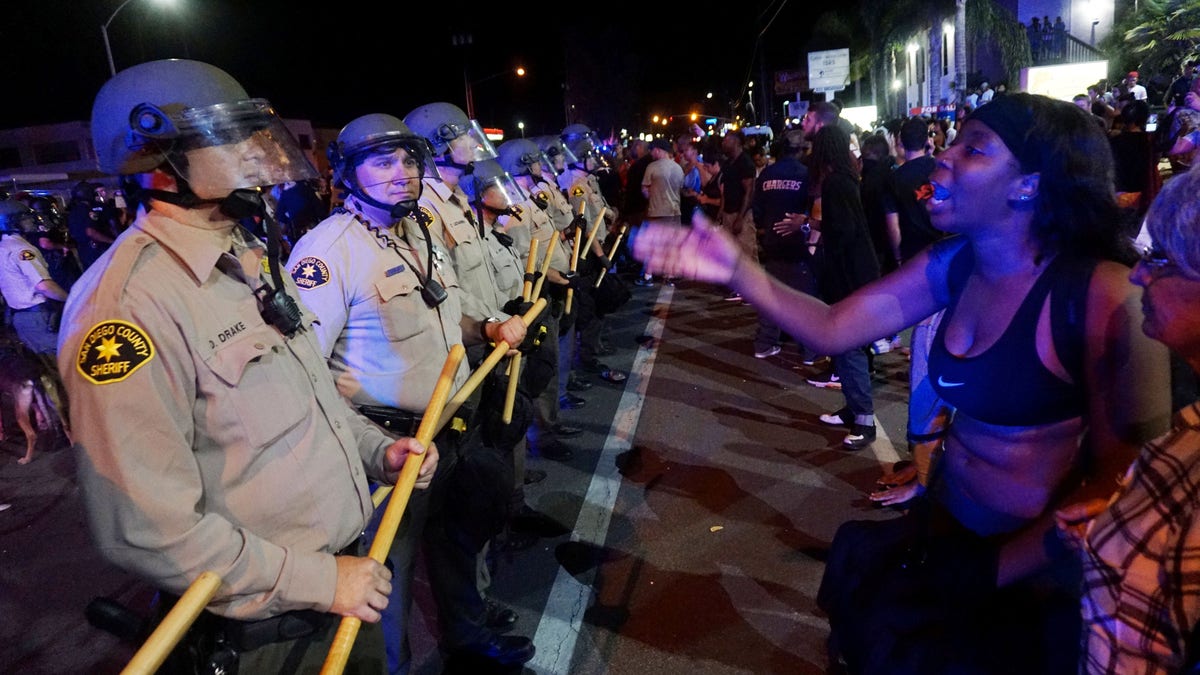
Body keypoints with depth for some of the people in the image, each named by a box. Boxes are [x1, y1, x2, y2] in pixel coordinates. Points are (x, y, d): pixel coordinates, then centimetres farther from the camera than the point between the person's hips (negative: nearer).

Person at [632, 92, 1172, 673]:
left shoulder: (1099, 293, -23)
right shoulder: (953, 264, -5)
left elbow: (1120, 479, -19)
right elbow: (832, 328, -9)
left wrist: (992, 572, -16)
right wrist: (737, 271, -24)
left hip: (1033, 579, -5)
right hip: (945, 530, 5)